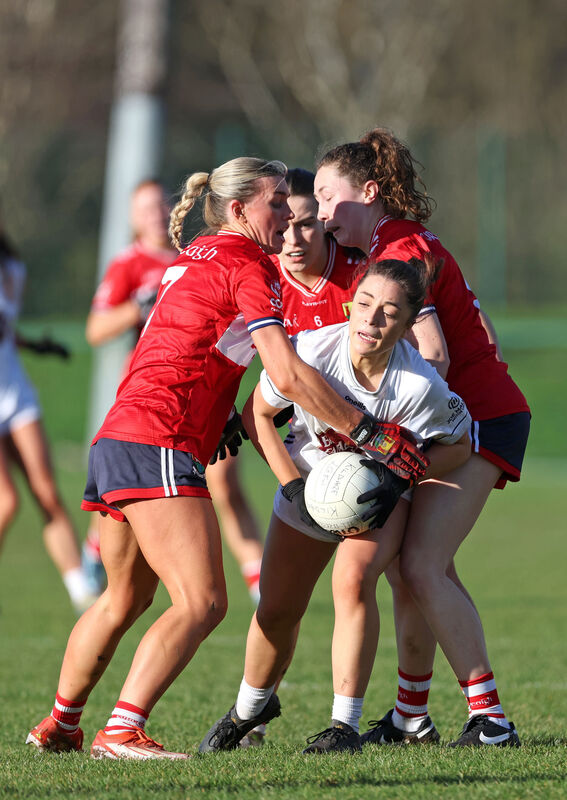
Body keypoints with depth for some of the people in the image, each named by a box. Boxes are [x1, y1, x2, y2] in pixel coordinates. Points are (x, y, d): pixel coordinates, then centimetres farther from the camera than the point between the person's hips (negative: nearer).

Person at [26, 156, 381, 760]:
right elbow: (287, 375, -15)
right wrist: (364, 431, -10)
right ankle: (121, 733, -22)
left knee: (124, 601, 23)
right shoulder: (246, 266, -7)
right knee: (202, 601, -15)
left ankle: (59, 726, 32)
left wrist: (224, 418, 17)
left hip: (116, 439, 10)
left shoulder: (193, 260, 22)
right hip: (158, 447, -10)